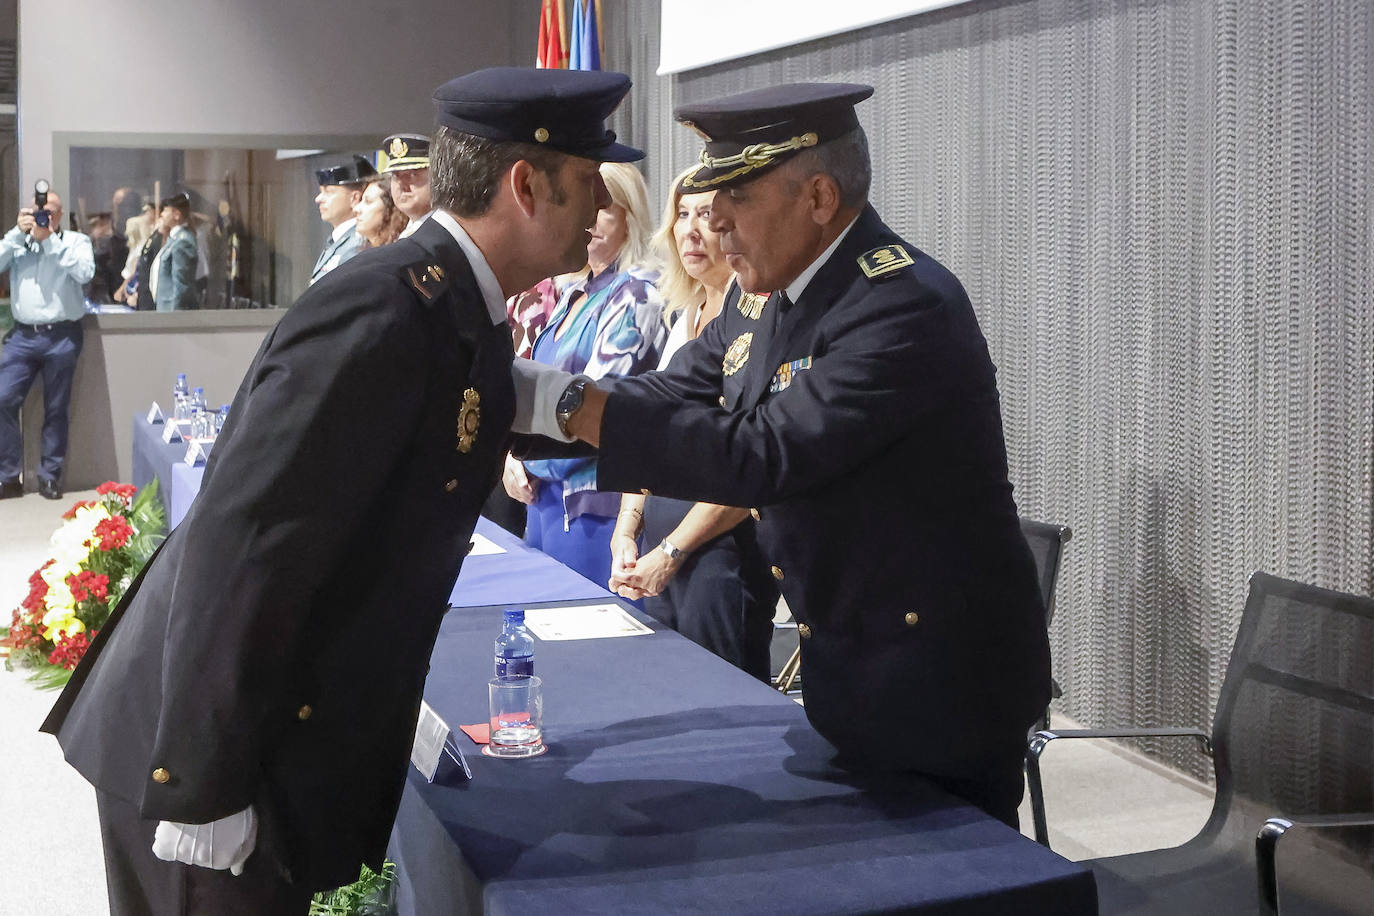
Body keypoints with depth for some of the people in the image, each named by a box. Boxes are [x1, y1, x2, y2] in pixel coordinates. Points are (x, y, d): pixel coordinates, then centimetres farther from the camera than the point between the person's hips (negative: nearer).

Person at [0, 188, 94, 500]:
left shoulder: (75, 241, 5)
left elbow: (85, 273, -13)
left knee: (56, 409, 5)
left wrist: (50, 239, -13)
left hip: (62, 337, -2)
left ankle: (50, 475, 17)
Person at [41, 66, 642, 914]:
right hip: (199, 747, -9)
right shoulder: (381, 311, -23)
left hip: (291, 730, 9)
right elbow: (239, 549, -26)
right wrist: (202, 790, -24)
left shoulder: (464, 314, 6)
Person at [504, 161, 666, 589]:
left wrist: (529, 458, -4)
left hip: (595, 500, -8)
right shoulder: (574, 292, 14)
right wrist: (515, 455, 2)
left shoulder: (637, 296, -13)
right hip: (544, 491, 8)